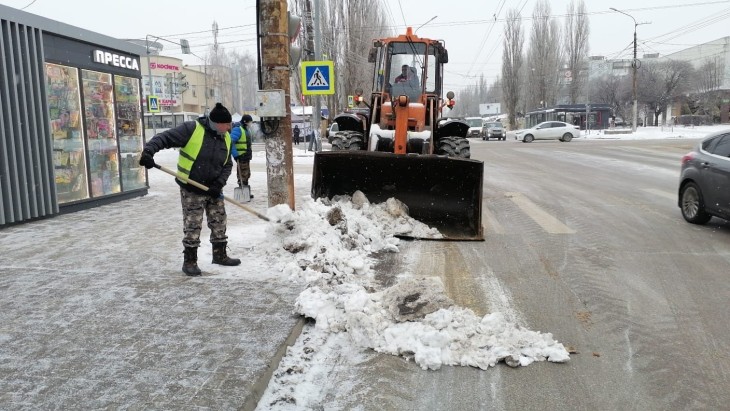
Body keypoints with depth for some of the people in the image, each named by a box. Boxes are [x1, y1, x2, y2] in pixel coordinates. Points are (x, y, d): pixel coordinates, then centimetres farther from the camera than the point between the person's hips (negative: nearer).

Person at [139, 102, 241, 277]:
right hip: (191, 190, -6)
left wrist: (219, 183, -7)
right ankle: (190, 261, 15)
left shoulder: (226, 138, 1)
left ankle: (220, 255, 30)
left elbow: (227, 165, 7)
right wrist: (148, 151, -35)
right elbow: (164, 138, -18)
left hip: (213, 190, 6)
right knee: (192, 226, 1)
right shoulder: (191, 129, -17)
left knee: (219, 223, 13)